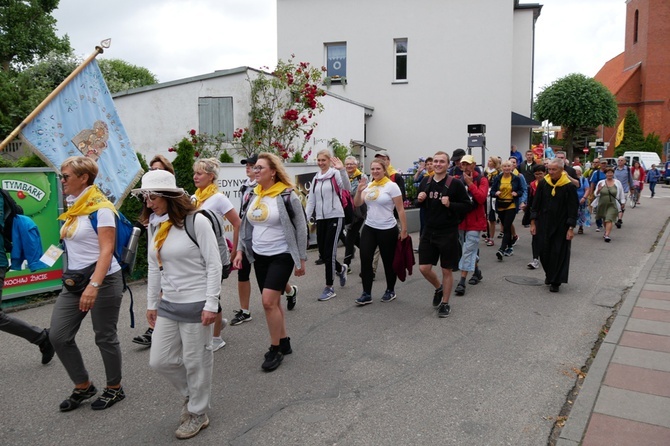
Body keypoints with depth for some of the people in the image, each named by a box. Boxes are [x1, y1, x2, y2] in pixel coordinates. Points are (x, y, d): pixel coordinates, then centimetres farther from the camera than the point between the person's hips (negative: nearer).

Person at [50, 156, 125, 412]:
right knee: (58, 336, 6)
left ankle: (115, 389, 25)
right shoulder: (73, 208, 11)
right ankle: (83, 387, 24)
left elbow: (106, 250, -21)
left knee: (105, 337, 4)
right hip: (73, 282, 8)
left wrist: (94, 285, -30)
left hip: (103, 280, -8)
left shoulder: (100, 208, -14)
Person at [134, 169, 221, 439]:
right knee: (159, 361, 12)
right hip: (168, 304, 7)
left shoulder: (197, 221, -16)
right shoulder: (154, 225, 4)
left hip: (195, 304, -7)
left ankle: (198, 413, 30)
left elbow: (214, 265, -14)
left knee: (196, 362, 7)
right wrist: (151, 303, 14)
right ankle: (190, 394, 39)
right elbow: (154, 267, 11)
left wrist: (211, 304, -16)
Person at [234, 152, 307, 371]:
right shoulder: (254, 195, 6)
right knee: (273, 302, 13)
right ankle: (284, 343, 29)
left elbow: (301, 228, -9)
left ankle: (275, 349, 4)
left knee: (269, 301, -13)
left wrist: (301, 259, -9)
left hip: (282, 256, -7)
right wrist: (240, 250, 6)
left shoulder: (287, 195, -13)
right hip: (260, 257, 7)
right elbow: (246, 226, 14)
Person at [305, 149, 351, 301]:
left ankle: (329, 288, 5)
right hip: (320, 218, 6)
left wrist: (342, 170, -35)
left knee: (329, 252, -6)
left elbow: (347, 188, -23)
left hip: (334, 216, -6)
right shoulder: (316, 178, 14)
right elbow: (311, 200, 14)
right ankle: (340, 269, 39)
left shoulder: (335, 174, -5)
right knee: (322, 253, 9)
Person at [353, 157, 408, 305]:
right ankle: (366, 294, 6)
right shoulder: (368, 185, 7)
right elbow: (357, 204, 4)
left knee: (388, 262, 7)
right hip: (369, 228, 5)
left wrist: (404, 229, -11)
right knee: (365, 259, -2)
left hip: (387, 230, -5)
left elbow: (400, 210, -9)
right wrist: (359, 190, -14)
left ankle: (390, 291, 27)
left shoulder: (391, 186, -10)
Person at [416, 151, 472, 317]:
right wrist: (419, 200, -4)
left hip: (448, 233, -4)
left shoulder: (455, 184, -10)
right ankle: (439, 288, 35)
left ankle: (445, 303, 25)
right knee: (424, 268, 5)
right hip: (429, 232, 5)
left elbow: (467, 205, -8)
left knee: (447, 270, 7)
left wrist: (450, 205, -23)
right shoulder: (426, 183, 6)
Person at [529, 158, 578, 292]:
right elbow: (536, 204, 4)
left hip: (561, 226, -3)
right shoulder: (543, 184, -1)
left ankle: (555, 281, 12)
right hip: (544, 224, 3)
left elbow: (573, 209, -8)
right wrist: (533, 222, 0)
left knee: (559, 253, 2)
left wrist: (571, 228, -12)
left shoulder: (569, 187, -10)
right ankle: (549, 274, 33)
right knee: (544, 251, 8)